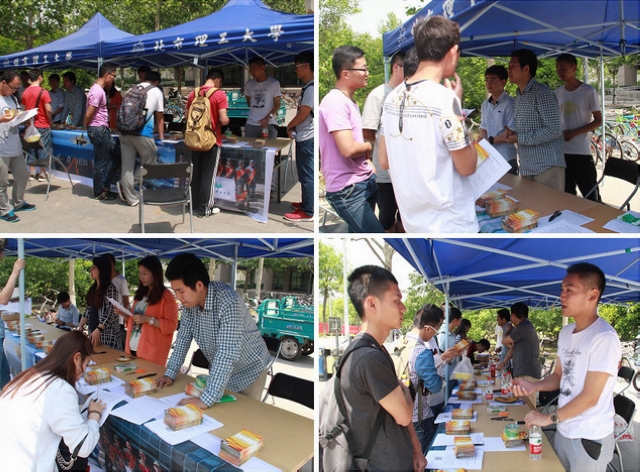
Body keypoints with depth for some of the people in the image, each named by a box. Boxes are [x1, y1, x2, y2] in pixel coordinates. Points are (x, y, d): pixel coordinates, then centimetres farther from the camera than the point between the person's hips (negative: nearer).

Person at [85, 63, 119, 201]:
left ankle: (105, 187, 20)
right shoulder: (97, 91, -19)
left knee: (114, 152, 15)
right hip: (98, 130, -10)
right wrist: (86, 127, -3)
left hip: (102, 130, 10)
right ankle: (99, 192, 12)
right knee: (101, 162, 0)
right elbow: (89, 114, -19)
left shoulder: (99, 89, 13)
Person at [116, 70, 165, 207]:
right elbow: (159, 116, 15)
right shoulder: (156, 92, 9)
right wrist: (161, 137, 26)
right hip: (142, 132, -5)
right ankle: (124, 184, 3)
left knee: (127, 165, 7)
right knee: (149, 163, 7)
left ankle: (131, 198, 9)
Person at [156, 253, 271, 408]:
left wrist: (206, 399, -43)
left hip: (248, 371, -6)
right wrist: (170, 373, -4)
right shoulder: (189, 302, -12)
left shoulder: (228, 302, -36)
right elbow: (183, 338, 2)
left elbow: (227, 354, -41)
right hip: (219, 371, 6)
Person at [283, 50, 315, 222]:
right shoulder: (308, 87, 13)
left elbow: (303, 114, -19)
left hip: (307, 138, -10)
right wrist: (293, 127, 5)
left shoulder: (312, 88, -19)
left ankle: (307, 212, 2)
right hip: (304, 137, 10)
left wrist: (289, 126, -2)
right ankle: (307, 204, 29)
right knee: (305, 174, 18)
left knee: (307, 175, -4)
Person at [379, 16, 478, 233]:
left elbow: (384, 162, 9)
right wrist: (458, 104, -6)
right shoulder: (444, 99, -20)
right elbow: (467, 166, -12)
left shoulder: (393, 97, 1)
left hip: (413, 219, 7)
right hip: (450, 223, -7)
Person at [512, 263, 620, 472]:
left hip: (589, 438, -7)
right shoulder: (566, 332, 6)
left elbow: (590, 397, -20)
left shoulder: (604, 338, -21)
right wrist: (534, 386, -5)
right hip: (564, 431, 7)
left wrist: (549, 418, -11)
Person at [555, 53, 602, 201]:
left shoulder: (588, 91, -5)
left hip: (581, 151, -4)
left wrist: (574, 133, -16)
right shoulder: (557, 93, 8)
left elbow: (598, 121, -4)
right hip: (561, 151, 5)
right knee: (567, 195, 11)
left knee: (591, 194, -2)